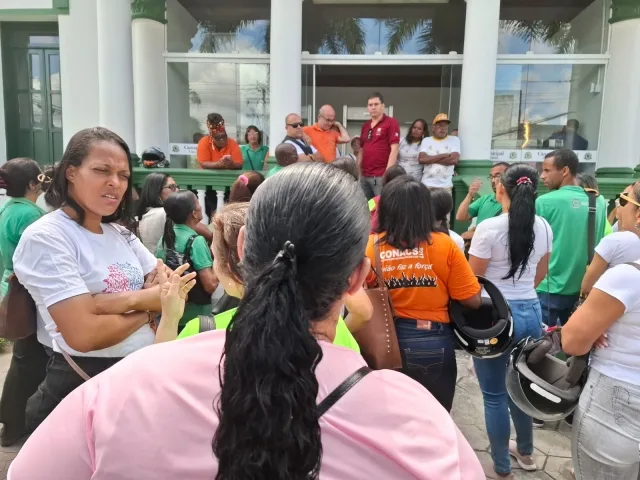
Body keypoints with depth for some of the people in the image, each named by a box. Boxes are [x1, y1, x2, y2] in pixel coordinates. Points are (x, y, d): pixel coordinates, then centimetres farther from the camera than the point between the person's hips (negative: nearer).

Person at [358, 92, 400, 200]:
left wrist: (388, 172, -17)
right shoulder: (365, 125, 16)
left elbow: (394, 149, -11)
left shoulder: (391, 123, -4)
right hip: (364, 175, 7)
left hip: (381, 175, -7)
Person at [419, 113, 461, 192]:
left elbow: (454, 160, -11)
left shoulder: (454, 140, 5)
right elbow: (421, 159, -7)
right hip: (427, 184, 1)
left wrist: (430, 159, -7)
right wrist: (443, 155, -11)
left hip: (445, 186, -1)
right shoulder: (426, 140, 9)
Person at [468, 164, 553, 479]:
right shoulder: (544, 228, 2)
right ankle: (525, 452, 42)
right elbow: (540, 275, 15)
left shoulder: (489, 228, -17)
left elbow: (472, 280, -10)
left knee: (494, 394, 8)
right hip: (531, 312, 6)